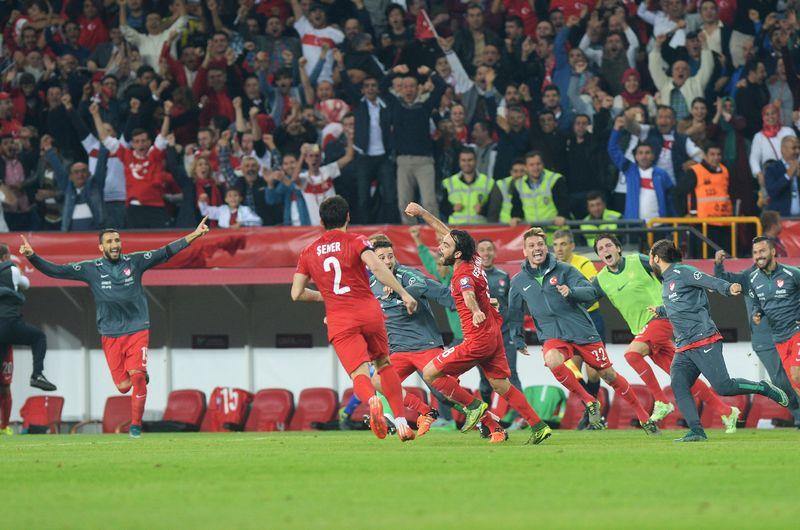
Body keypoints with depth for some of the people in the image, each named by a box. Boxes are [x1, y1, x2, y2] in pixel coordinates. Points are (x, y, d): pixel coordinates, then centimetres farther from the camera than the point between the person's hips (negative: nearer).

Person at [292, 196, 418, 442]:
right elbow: (377, 267, -15)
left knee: (359, 374, -10)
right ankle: (401, 423, 14)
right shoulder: (356, 241, 3)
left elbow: (296, 293, 11)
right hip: (369, 312, 0)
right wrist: (403, 293, -15)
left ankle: (372, 400, -46)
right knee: (383, 364, 20)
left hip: (339, 321, 0)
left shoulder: (308, 253, 13)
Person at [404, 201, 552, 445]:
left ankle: (473, 405, 2)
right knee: (502, 386, 12)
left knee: (430, 373, -3)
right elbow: (446, 230, 20)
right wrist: (421, 212, 22)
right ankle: (539, 426, 7)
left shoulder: (463, 274, -18)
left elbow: (469, 294, -42)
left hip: (477, 340, -9)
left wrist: (476, 312, -62)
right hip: (493, 334, 9)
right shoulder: (474, 260, 6)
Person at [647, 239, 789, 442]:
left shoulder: (681, 273, -5)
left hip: (704, 341, -9)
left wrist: (728, 288, -40)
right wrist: (660, 311, 60)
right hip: (683, 349, 9)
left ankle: (765, 389, 7)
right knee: (678, 386, -13)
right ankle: (696, 431, -19)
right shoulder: (666, 281, 22)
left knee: (723, 386, -15)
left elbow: (710, 281, -20)